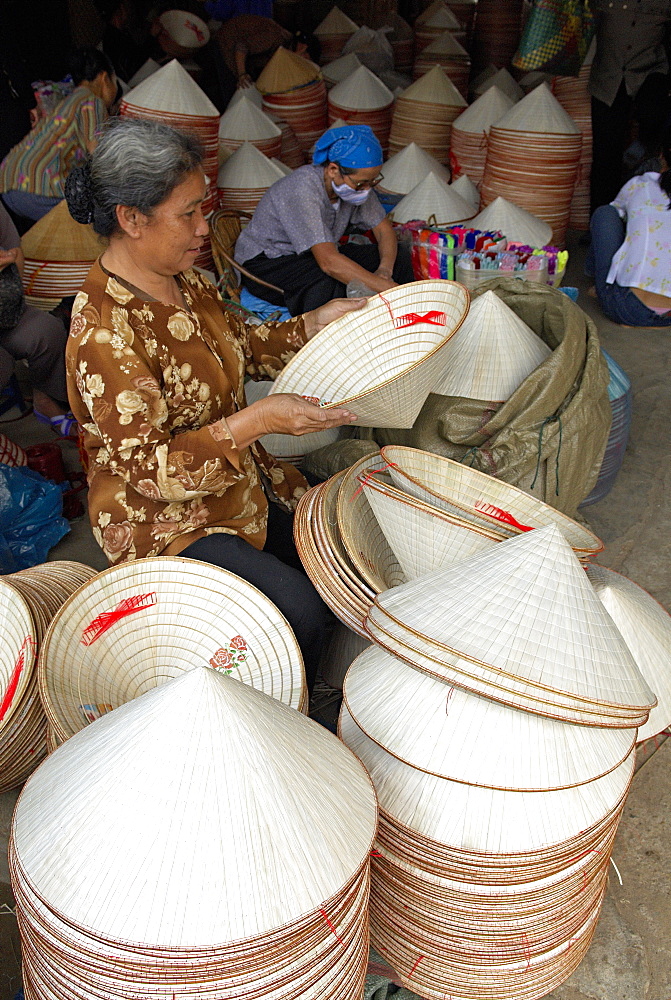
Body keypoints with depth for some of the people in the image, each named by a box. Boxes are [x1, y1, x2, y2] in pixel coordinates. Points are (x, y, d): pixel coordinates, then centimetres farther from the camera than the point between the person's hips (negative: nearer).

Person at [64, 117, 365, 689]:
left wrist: (317, 323, 3)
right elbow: (146, 468, -28)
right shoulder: (104, 330, -27)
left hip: (243, 485, 9)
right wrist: (257, 421, -35)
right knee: (302, 610, -19)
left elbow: (241, 347, 18)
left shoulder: (186, 282, 1)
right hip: (162, 519, -9)